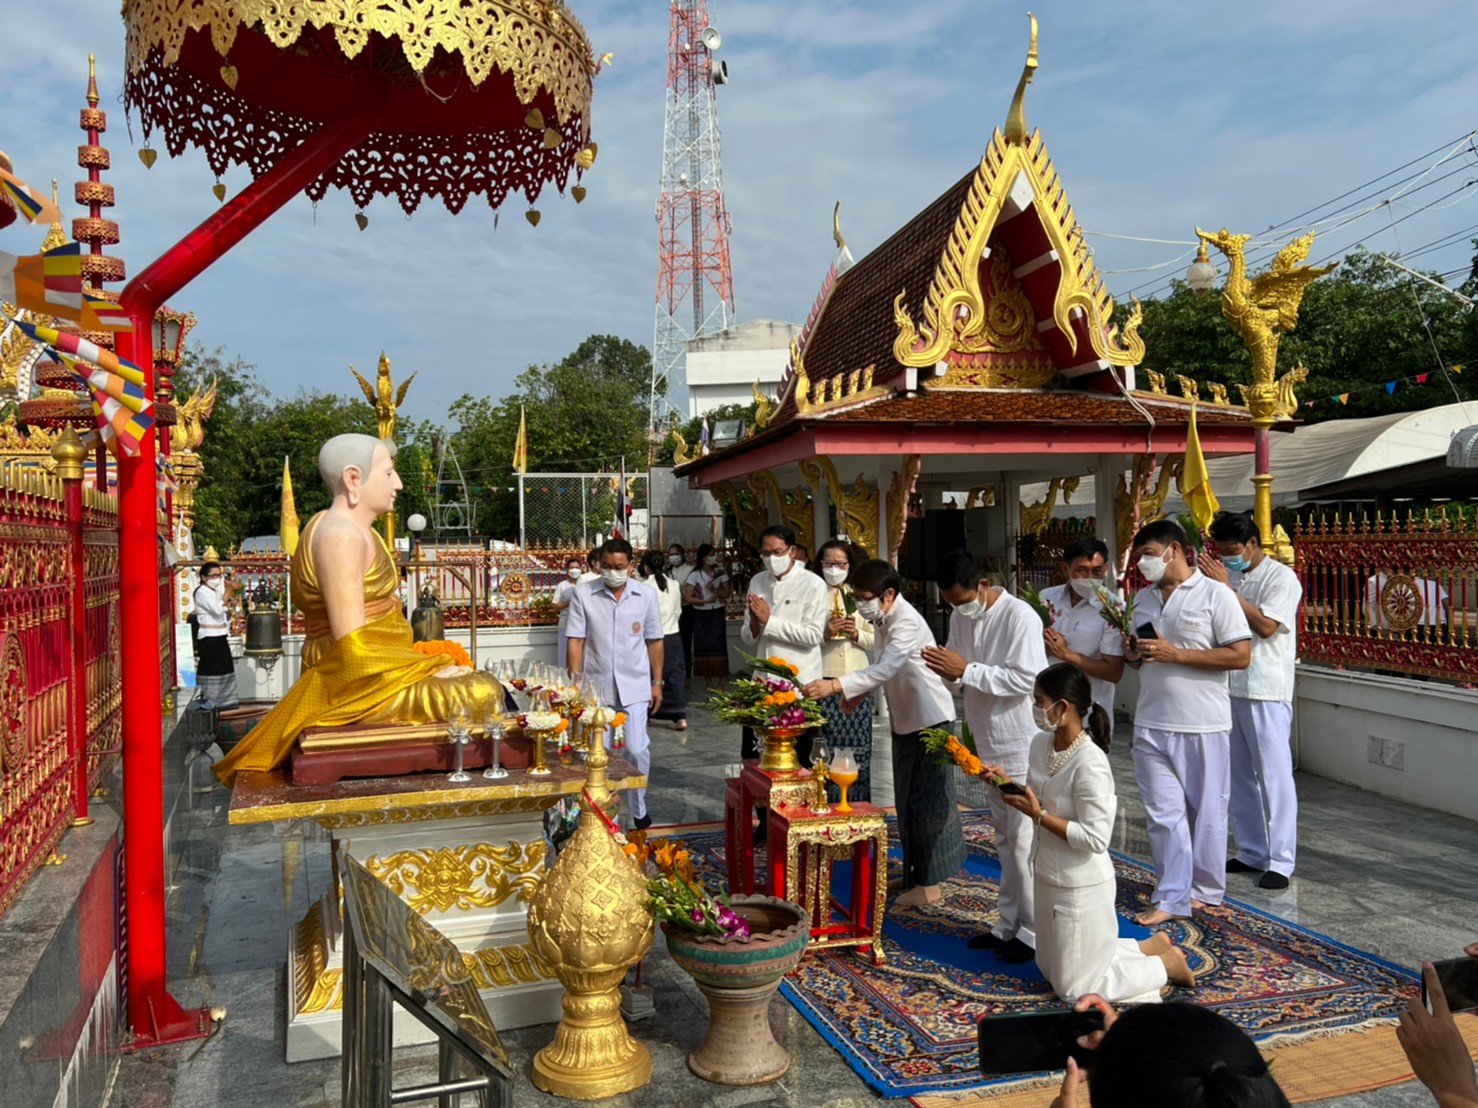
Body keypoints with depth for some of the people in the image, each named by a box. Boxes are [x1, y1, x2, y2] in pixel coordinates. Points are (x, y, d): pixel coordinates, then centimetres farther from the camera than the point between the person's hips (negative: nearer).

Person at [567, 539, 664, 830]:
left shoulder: (647, 594, -1)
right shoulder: (583, 594, -4)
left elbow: (654, 641, 6)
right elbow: (576, 641, -3)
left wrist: (657, 683, 6)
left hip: (635, 686, 0)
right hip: (596, 686, 0)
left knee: (636, 749, -1)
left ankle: (638, 810, 20)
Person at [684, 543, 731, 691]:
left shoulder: (720, 572, 3)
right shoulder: (695, 575, -4)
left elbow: (727, 593, 1)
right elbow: (688, 597, -9)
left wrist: (714, 589, -16)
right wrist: (706, 601, -17)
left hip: (717, 613, 1)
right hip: (701, 614, -1)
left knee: (719, 646, -3)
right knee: (704, 647, 1)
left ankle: (721, 684, 2)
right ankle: (709, 684, 11)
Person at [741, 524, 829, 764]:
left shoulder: (813, 584, -8)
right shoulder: (757, 582, 7)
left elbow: (813, 635, -18)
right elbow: (747, 639, 8)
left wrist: (769, 621, -17)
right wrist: (755, 623, -14)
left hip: (799, 683, -5)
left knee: (798, 759, 9)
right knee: (751, 755, 13)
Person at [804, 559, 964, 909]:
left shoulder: (907, 622, -24)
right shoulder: (883, 619, 4)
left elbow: (886, 668, -36)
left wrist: (835, 685, -44)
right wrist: (860, 693, -3)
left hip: (929, 717, -9)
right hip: (904, 718, 9)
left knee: (927, 797, -3)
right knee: (908, 797, 15)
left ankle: (930, 882, 5)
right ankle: (916, 870, 27)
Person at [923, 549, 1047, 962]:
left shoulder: (1019, 616, -19)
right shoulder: (960, 616, 6)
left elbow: (1026, 678, -26)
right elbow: (960, 672, 14)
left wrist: (966, 671, -27)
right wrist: (944, 666, -10)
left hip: (1023, 746, -8)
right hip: (990, 745, 8)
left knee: (1025, 841, -1)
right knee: (1005, 839, 17)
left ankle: (1034, 931, 12)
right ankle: (1009, 923, 27)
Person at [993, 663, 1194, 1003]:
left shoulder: (1091, 765, -27)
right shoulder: (1041, 744, -3)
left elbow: (1095, 838, -26)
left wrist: (1038, 815, -26)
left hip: (1081, 888, -9)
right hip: (1049, 879, 9)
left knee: (1074, 987, 8)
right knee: (1053, 971, 24)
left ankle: (1166, 964, 23)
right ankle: (1151, 946, 33)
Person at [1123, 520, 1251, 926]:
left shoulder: (1216, 595, -9)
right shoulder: (1143, 598, 11)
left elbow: (1240, 656, -14)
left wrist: (1175, 654, -19)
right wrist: (1133, 655, -3)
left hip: (1202, 726, -5)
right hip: (1151, 725, 5)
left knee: (1206, 813, 10)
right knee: (1163, 814, 5)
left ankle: (1205, 890, 28)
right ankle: (1172, 898, 13)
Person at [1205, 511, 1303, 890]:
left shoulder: (1281, 578, -7)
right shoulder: (1229, 577, 11)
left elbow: (1266, 626, -20)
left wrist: (1226, 588, -19)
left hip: (1266, 692, -7)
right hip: (1229, 688, 7)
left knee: (1274, 775, -2)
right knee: (1240, 775, 12)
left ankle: (1280, 860, 5)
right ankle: (1251, 851, 23)